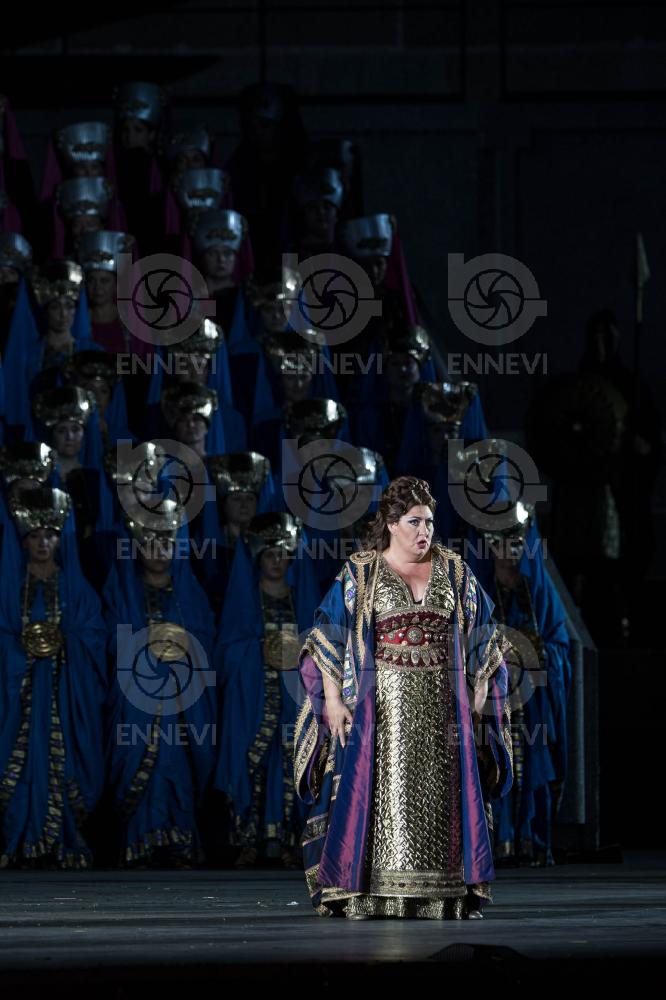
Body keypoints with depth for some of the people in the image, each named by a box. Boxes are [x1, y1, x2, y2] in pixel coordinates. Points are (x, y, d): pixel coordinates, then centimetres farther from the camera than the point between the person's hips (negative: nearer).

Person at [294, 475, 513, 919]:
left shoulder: (454, 572, 10)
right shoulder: (360, 574, 2)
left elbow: (482, 640, 13)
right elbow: (328, 640, 0)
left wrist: (477, 698, 5)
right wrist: (333, 699, -9)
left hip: (441, 707, 2)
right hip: (382, 703, -2)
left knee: (439, 796, 1)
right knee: (380, 793, -7)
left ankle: (445, 895, 3)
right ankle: (370, 895, -7)